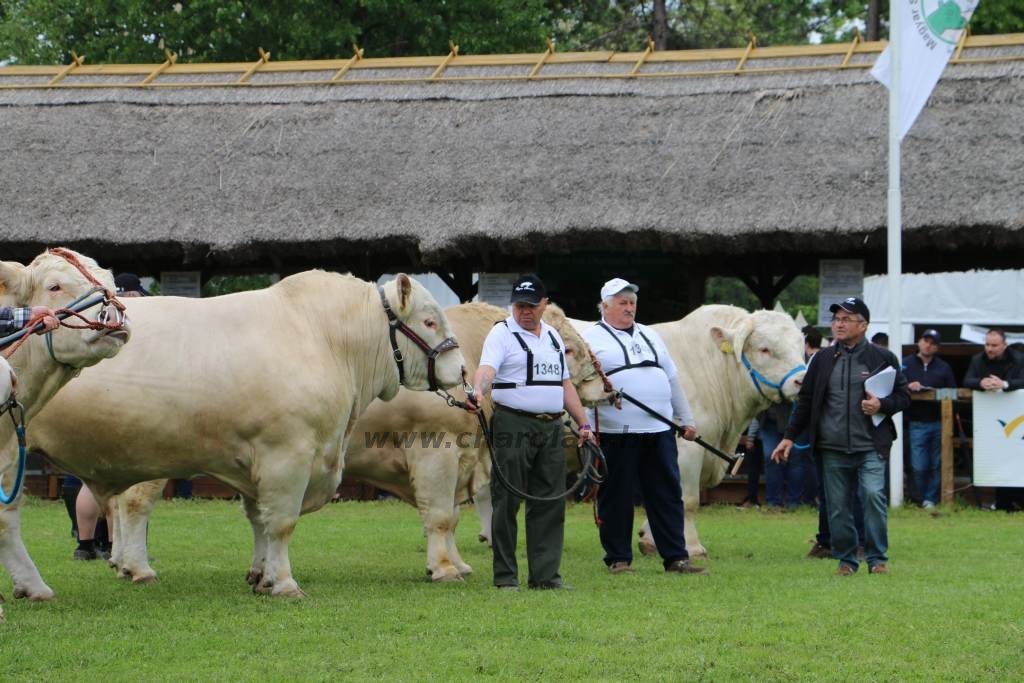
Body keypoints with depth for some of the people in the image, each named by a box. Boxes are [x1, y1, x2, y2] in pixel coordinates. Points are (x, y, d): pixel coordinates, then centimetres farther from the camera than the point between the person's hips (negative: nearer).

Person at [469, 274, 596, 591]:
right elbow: (487, 367, -19)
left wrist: (583, 423, 17)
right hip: (513, 425, -6)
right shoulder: (502, 333, -1)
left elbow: (565, 384, 23)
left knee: (550, 501, 4)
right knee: (507, 501, -4)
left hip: (551, 428, 6)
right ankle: (505, 576, 1)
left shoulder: (554, 336, 19)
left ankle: (546, 574, 9)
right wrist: (478, 390, -41)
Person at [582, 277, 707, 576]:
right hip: (615, 431, -5)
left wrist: (686, 419, 19)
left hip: (659, 430, 5)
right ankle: (618, 559, 8)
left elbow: (673, 380, 23)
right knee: (616, 496, -1)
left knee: (668, 494, 3)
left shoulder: (649, 336, 21)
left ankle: (676, 558, 6)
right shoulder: (592, 338, 4)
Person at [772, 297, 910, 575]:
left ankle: (877, 558, -4)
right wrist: (789, 437, 13)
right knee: (838, 507, 4)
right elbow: (805, 401, 16)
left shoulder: (882, 358, 3)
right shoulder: (822, 360, 11)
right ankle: (846, 560, 16)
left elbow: (903, 395, 8)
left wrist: (882, 405, -12)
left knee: (873, 495, -16)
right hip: (833, 448, 3)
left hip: (870, 446, -3)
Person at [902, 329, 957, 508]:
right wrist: (908, 387, -17)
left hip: (938, 423, 2)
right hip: (917, 424, -2)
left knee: (936, 465, 3)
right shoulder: (906, 364, 6)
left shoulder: (943, 367, 12)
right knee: (919, 466, -6)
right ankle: (922, 499, 9)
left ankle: (930, 499, 12)